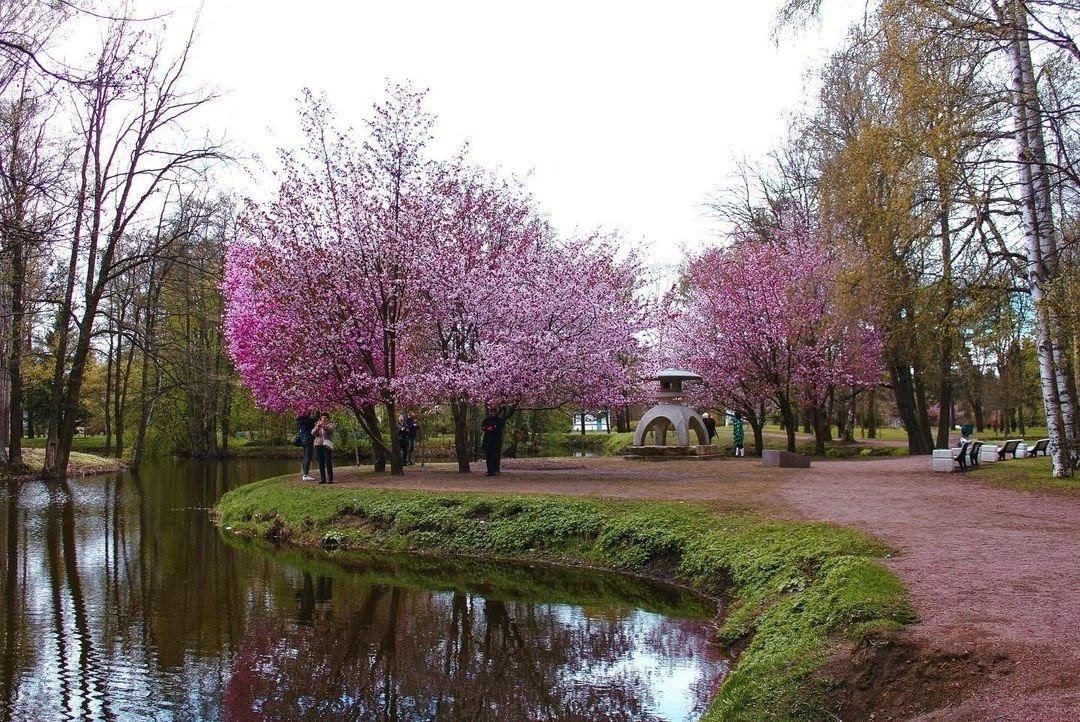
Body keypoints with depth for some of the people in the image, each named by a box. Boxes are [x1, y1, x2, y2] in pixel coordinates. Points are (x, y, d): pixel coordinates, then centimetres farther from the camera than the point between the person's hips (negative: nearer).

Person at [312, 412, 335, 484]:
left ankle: (330, 479, -10)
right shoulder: (317, 425, 16)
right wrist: (317, 427, -18)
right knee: (321, 462, 1)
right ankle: (322, 479, 5)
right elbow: (313, 433, 1)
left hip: (327, 445, -4)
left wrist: (323, 426, -33)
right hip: (318, 445, 4)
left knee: (328, 462, -11)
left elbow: (330, 430, -16)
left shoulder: (330, 424, 6)